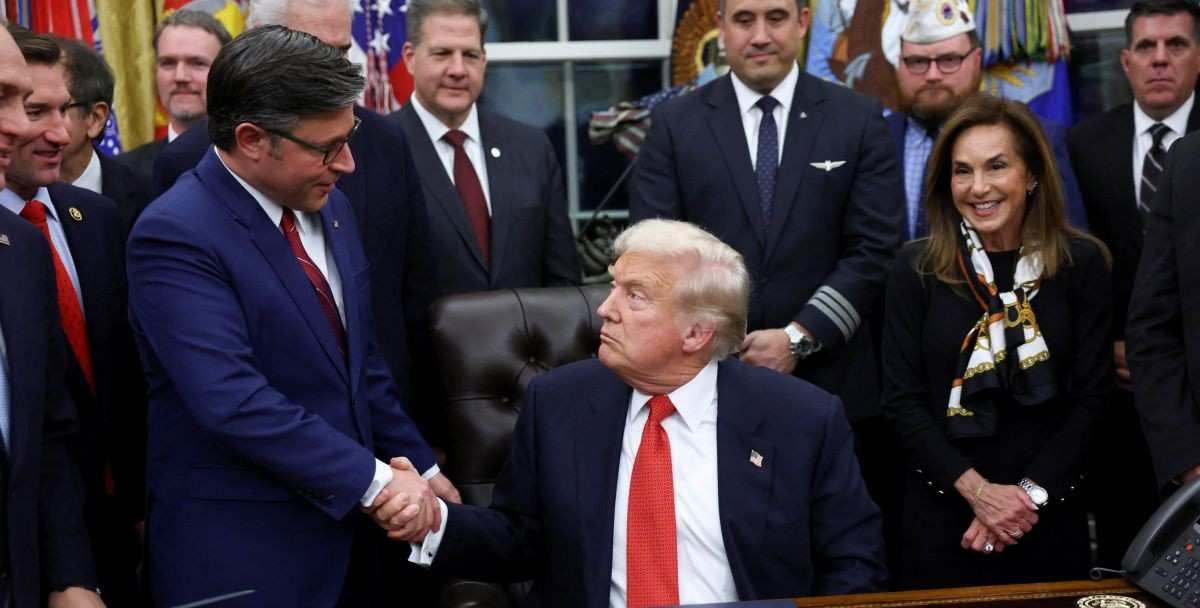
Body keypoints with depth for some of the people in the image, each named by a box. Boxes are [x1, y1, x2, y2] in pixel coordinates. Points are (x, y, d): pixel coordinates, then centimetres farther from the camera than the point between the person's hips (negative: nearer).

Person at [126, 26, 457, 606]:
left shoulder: (328, 208, 8)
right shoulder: (174, 234, -16)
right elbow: (234, 400, -25)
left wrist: (420, 466, 9)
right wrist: (374, 479, -23)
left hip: (346, 535, 7)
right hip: (243, 556, -7)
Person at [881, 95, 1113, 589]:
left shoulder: (1082, 263, -1)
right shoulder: (916, 268, -3)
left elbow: (1091, 395, -2)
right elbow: (902, 399, -5)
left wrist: (1030, 493, -11)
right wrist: (977, 489, -13)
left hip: (1049, 516, 0)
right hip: (940, 514, 0)